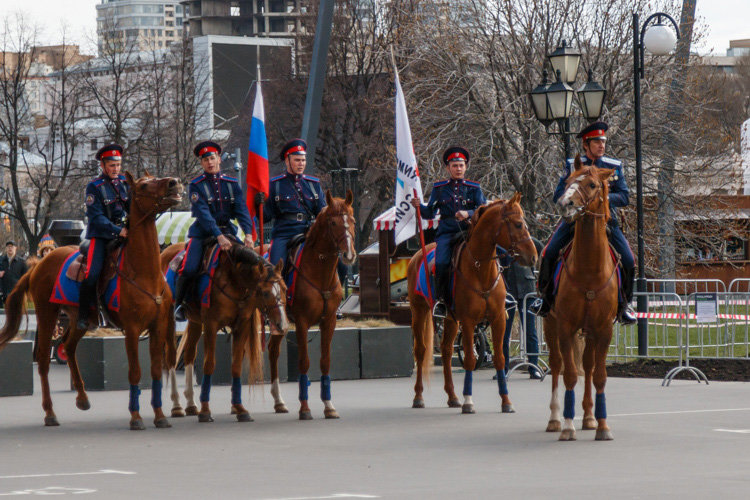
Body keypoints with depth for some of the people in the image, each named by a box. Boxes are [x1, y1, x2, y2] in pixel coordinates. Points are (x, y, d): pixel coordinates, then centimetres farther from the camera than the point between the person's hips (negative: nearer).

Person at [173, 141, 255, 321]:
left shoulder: (233, 184, 7)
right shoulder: (196, 186, -4)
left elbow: (241, 210, -3)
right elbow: (203, 214, -16)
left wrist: (248, 233, -21)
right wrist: (219, 236, -29)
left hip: (227, 230, 4)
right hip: (202, 233, -4)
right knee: (189, 269, -22)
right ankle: (178, 304, -1)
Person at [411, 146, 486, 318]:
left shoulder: (474, 188, 12)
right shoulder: (439, 188, 13)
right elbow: (430, 213, 13)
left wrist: (468, 214, -18)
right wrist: (419, 206, -8)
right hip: (446, 232, -1)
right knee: (441, 262, -27)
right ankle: (440, 300, -13)